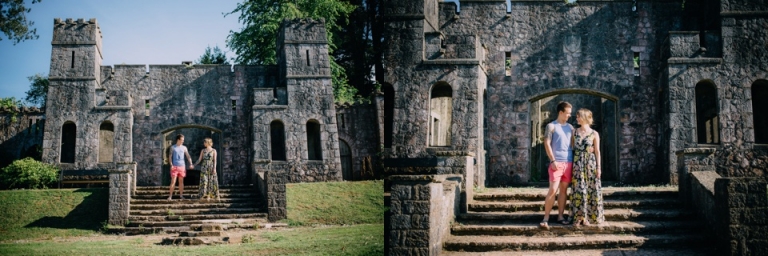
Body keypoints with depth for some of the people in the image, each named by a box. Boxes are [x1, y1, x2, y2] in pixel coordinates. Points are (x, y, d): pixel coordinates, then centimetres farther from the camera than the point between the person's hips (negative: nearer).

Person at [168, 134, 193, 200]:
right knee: (173, 181, -7)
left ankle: (181, 195, 12)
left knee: (181, 181, 6)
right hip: (174, 166, -2)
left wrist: (191, 164, -9)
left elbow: (188, 156, 5)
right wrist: (171, 165, -11)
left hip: (182, 166, 3)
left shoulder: (184, 148, 8)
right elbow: (170, 156, 1)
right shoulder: (173, 147, 3)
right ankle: (170, 196, -4)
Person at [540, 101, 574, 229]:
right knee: (553, 190, -10)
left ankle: (560, 216, 13)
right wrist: (553, 160, -15)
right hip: (557, 162, -5)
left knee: (564, 190, 8)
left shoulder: (570, 127, 15)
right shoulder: (551, 126, -1)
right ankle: (546, 218, -8)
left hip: (569, 162, 5)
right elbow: (547, 143, -7)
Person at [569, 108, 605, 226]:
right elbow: (573, 148, 10)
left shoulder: (594, 134, 2)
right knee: (578, 189, -2)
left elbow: (597, 151, 1)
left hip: (590, 163, -2)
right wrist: (572, 164, 3)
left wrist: (598, 167, -4)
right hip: (577, 163, 2)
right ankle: (578, 216, 2)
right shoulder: (575, 132, 9)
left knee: (591, 189, 0)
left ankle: (588, 216, 7)